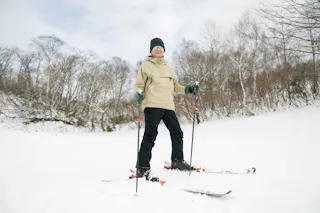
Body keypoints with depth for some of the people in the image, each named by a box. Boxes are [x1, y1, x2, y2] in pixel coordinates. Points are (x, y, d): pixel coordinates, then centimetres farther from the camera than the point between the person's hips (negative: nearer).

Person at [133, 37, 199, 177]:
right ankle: (142, 167, -9)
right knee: (150, 134, -14)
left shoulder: (168, 68, 27)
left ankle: (177, 161, 24)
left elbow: (175, 86, 27)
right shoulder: (146, 65, 10)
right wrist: (138, 93, -15)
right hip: (152, 104, -6)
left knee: (177, 133, 8)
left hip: (168, 105, 6)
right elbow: (139, 84, 6)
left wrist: (187, 89, 11)